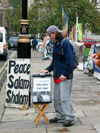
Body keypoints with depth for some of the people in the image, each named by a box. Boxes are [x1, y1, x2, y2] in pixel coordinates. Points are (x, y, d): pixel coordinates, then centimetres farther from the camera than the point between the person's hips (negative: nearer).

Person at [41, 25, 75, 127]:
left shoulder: (65, 43, -12)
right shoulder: (56, 44, 15)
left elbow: (70, 60, -18)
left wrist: (65, 74, -20)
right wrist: (48, 69, 13)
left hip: (65, 76, -9)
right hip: (57, 75, 9)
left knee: (64, 97, -8)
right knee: (57, 98, 14)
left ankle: (69, 118, 1)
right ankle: (60, 116, 25)